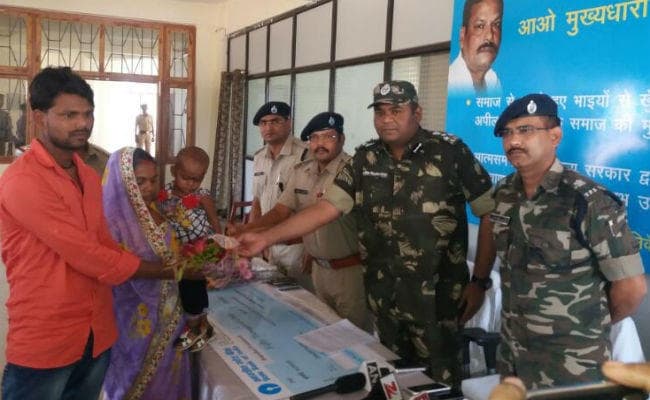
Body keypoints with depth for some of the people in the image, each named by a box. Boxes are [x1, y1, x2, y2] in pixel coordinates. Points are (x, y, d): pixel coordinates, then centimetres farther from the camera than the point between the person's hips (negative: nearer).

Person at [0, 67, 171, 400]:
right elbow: (88, 256, -21)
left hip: (97, 335, 7)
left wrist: (173, 264, -1)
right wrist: (169, 271, -12)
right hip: (44, 343, -7)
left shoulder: (89, 176, 9)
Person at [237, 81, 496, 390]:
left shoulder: (450, 152, -10)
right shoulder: (364, 160, 3)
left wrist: (479, 281, -8)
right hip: (383, 295, 4)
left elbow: (491, 214, -6)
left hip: (436, 297, -4)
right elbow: (325, 208, -1)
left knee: (439, 381, 8)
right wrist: (266, 238, -10)